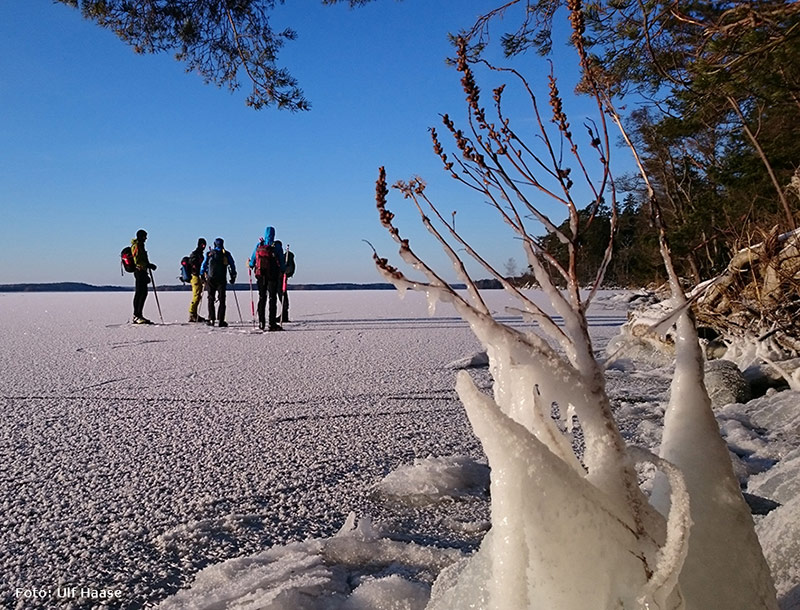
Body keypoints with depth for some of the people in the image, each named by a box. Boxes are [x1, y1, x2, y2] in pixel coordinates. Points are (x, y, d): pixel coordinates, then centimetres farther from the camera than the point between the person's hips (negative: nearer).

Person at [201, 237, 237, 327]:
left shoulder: (209, 253, 7)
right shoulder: (226, 254, 5)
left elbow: (203, 265, 9)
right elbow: (232, 265, 4)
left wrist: (203, 276, 16)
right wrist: (233, 276, 12)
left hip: (210, 279, 1)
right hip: (222, 279, -1)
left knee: (211, 299, 8)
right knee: (222, 300, 2)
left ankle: (211, 319, 3)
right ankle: (221, 320, -4)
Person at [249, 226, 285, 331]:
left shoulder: (258, 245, 3)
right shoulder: (276, 246, -5)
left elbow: (252, 261, 10)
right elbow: (282, 262, -4)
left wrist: (250, 264, 30)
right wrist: (283, 271, 12)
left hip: (260, 275, 3)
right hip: (273, 275, -3)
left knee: (262, 298, 12)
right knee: (272, 298, 0)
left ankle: (261, 322, 12)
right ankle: (272, 323, -4)